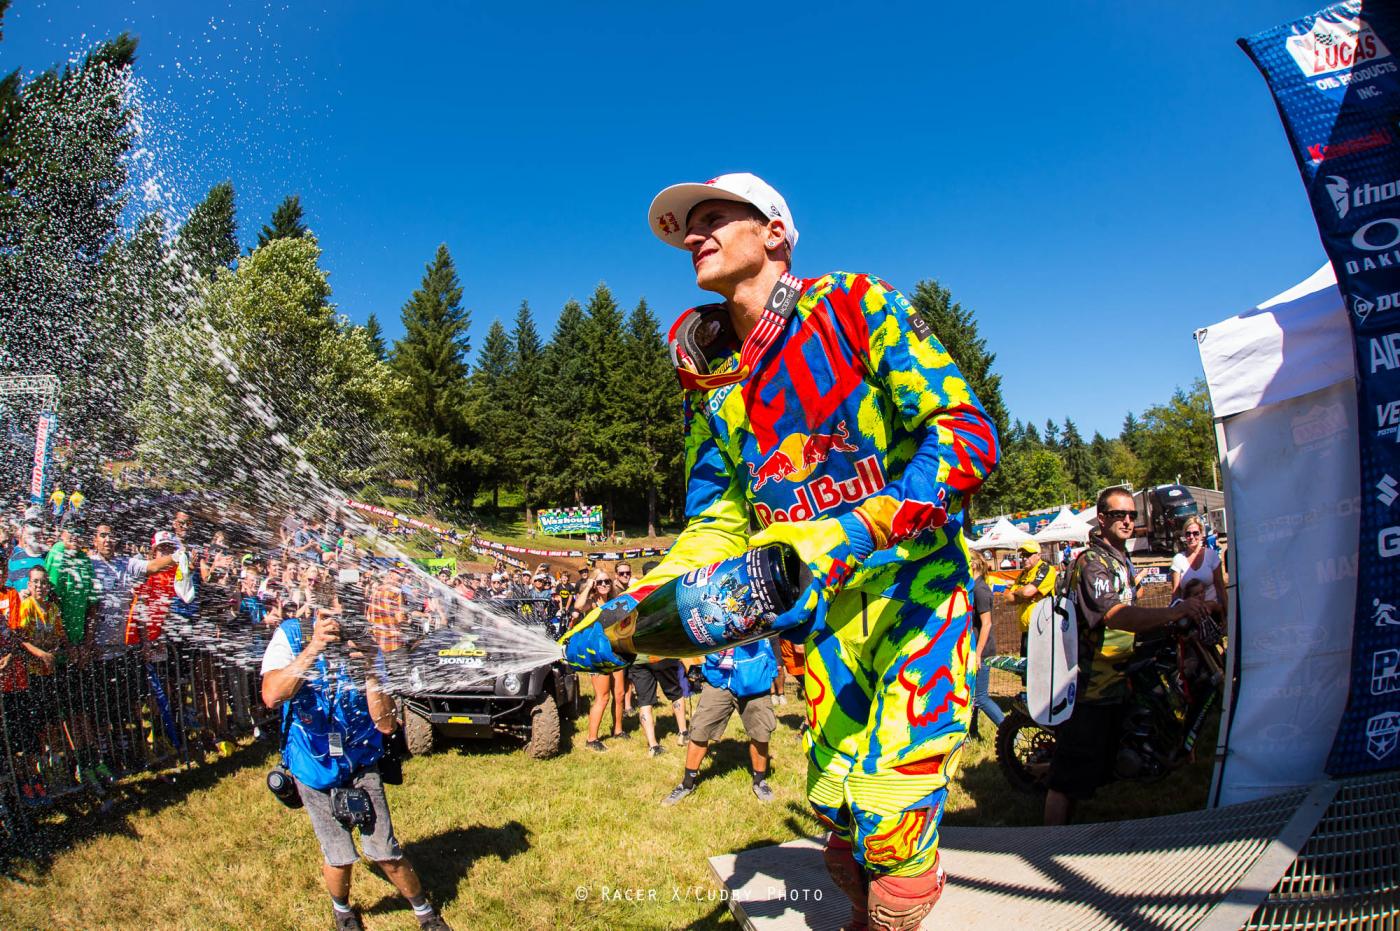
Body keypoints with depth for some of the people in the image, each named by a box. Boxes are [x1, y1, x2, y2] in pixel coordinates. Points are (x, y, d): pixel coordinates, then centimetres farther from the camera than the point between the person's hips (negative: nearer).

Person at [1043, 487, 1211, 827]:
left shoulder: (1122, 560, 17)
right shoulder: (1092, 562, -16)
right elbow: (1115, 616, -34)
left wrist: (1168, 623, 10)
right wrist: (1174, 612, -46)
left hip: (1112, 683, 10)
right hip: (1088, 686, -10)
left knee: (1092, 770, 19)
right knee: (1069, 776, -6)